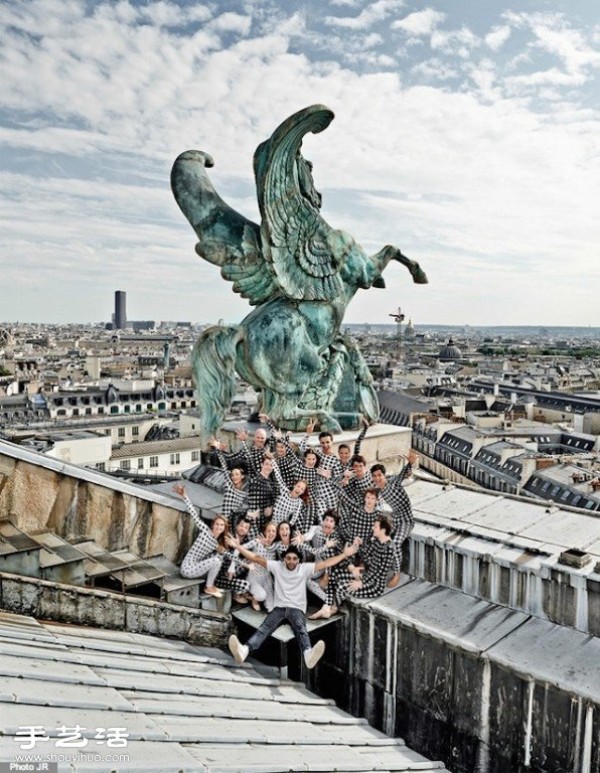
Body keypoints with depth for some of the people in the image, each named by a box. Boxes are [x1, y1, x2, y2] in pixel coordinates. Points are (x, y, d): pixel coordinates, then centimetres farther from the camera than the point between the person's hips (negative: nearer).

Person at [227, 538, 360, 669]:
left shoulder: (305, 568, 7)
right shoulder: (277, 566, 8)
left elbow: (325, 563, 2)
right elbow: (255, 558, 6)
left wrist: (345, 554, -3)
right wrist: (238, 546, 0)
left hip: (297, 609, -1)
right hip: (279, 608, 1)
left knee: (300, 627, -35)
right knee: (266, 626, -30)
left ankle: (308, 654, -67)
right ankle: (244, 650, -58)